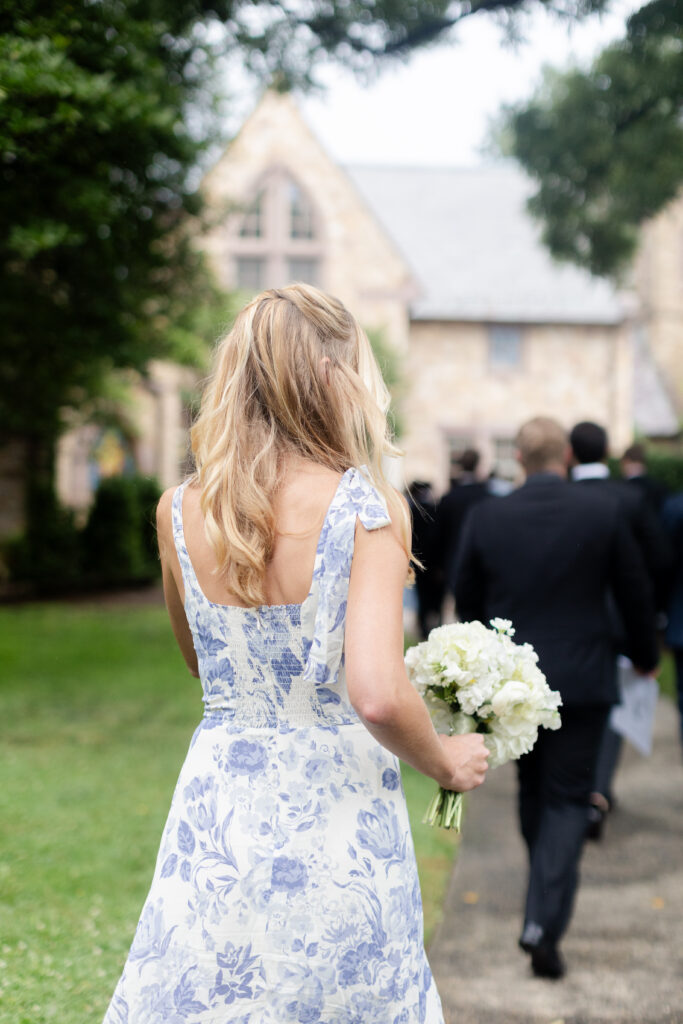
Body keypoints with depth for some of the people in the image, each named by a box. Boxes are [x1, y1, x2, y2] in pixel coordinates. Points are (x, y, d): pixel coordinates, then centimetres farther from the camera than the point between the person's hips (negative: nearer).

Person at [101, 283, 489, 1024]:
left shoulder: (178, 512, -2)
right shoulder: (369, 509, -16)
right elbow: (377, 695, -23)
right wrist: (443, 762, -8)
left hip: (215, 819, 3)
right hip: (336, 818, -3)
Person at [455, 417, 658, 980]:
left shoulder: (487, 518, -4)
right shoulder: (604, 512, -8)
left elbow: (467, 598, 7)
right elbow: (635, 592, -1)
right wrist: (645, 653, 17)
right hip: (582, 680, -2)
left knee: (532, 790, 20)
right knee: (567, 799, 2)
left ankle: (546, 898, 36)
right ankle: (545, 921, -10)